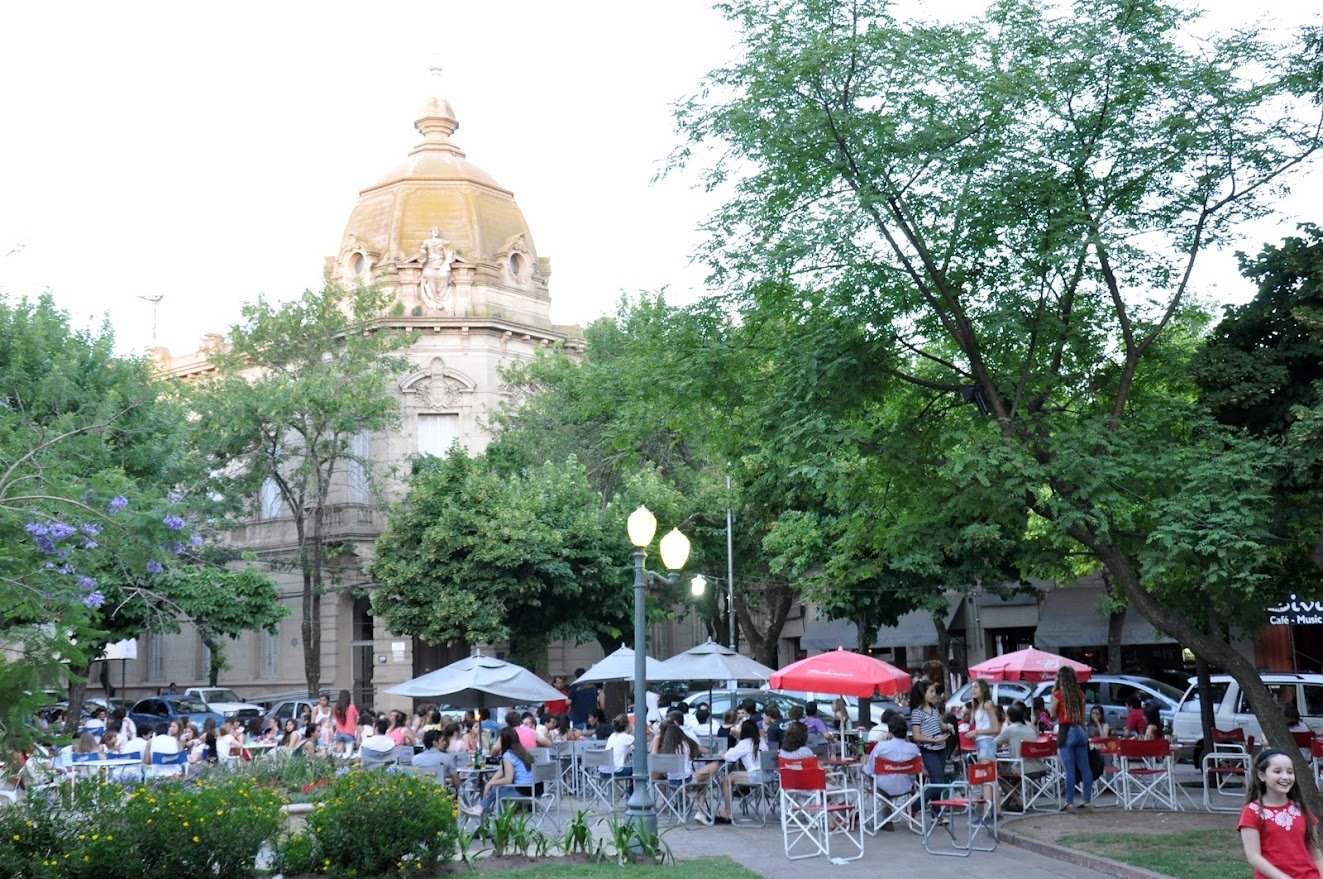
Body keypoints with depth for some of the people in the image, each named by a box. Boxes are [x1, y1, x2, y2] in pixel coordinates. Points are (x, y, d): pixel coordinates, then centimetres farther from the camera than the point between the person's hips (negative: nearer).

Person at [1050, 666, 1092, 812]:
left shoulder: (1058, 695, -6)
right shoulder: (1080, 694, 8)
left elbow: (1053, 714, 5)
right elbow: (1083, 716, 13)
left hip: (1066, 732, -5)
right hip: (1080, 731, 5)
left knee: (1069, 769, -3)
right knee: (1085, 768, 8)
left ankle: (1070, 802, -2)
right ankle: (1088, 801, 9)